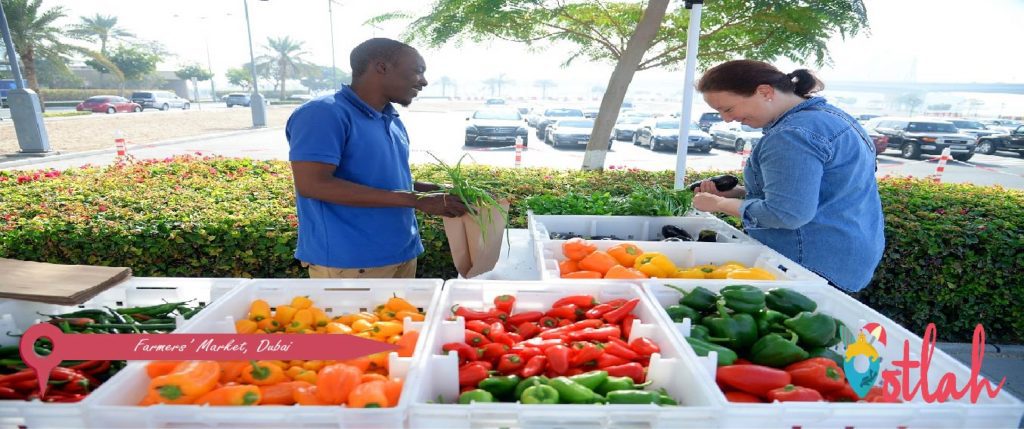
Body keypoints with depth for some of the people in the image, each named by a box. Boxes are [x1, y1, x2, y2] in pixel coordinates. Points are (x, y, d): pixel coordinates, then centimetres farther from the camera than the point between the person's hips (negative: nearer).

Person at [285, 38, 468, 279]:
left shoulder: (392, 121, 12)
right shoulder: (325, 113, -13)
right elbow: (312, 184, -23)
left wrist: (439, 190, 4)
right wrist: (414, 200, -24)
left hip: (402, 255, 8)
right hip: (348, 262, -8)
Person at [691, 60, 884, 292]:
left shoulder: (794, 134, -21)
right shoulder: (826, 115, 14)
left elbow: (787, 214, -27)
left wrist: (719, 203, -12)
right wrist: (734, 191, 10)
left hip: (813, 264, -11)